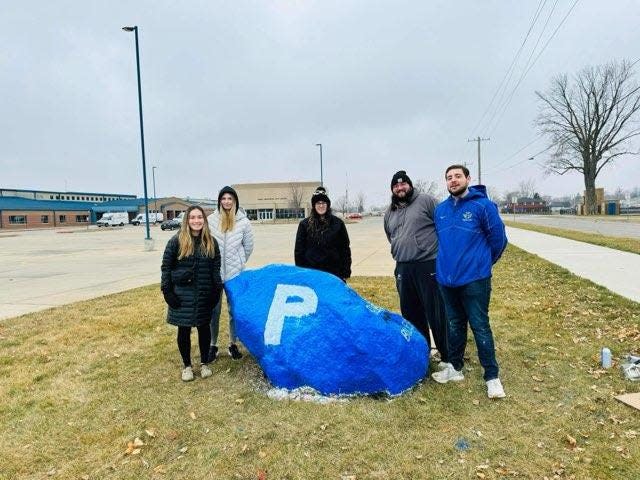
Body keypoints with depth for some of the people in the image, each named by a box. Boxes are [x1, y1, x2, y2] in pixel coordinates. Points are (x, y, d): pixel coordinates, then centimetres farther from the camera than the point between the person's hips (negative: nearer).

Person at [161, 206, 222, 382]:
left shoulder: (211, 242, 2)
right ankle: (187, 366, 25)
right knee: (184, 330, 7)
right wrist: (167, 291, -8)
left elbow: (216, 268, 7)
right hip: (182, 294, -2)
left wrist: (217, 291, 2)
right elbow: (166, 266, -3)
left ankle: (204, 363, 28)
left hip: (204, 294, 2)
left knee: (204, 328, 11)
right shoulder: (176, 241, -6)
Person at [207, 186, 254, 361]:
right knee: (214, 310, 6)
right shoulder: (211, 220, -4)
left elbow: (248, 246, 8)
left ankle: (233, 344, 25)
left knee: (235, 309, 10)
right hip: (215, 271, 0)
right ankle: (213, 345, 21)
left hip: (235, 272, 0)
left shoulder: (243, 222, -3)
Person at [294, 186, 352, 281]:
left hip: (334, 272, 1)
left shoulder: (338, 223, 5)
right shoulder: (305, 224, 4)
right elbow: (299, 250, 6)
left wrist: (346, 273, 2)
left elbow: (345, 248, 7)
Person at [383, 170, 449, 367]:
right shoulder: (389, 213, 17)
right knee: (411, 315, 14)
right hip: (403, 270, 6)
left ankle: (447, 357, 14)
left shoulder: (426, 201, -2)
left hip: (429, 266, -6)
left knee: (437, 314, -1)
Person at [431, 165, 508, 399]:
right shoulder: (440, 209, 8)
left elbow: (498, 238, -3)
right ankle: (455, 367, 30)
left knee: (480, 327, -1)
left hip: (474, 279, -5)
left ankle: (492, 377, 12)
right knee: (455, 325, 17)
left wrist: (482, 263, 7)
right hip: (447, 278, 5)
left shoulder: (483, 205, -9)